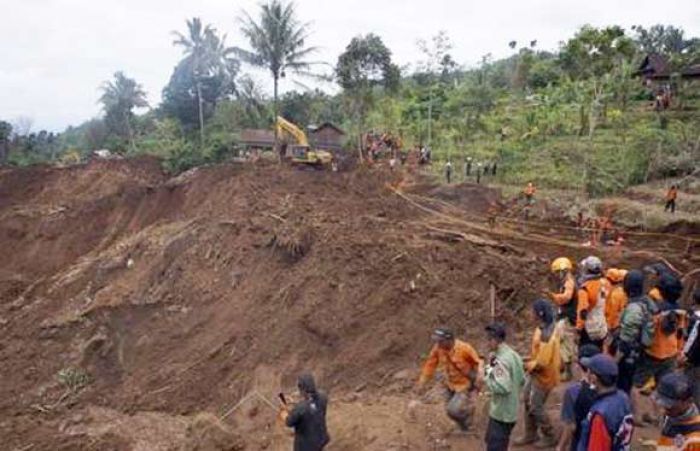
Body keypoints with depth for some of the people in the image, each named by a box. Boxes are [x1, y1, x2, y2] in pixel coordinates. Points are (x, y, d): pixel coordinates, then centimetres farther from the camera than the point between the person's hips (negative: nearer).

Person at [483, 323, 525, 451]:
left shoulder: (501, 360, -24)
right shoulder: (514, 355, 5)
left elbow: (502, 387, -30)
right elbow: (522, 380, 14)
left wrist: (487, 378, -17)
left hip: (501, 413, -9)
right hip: (511, 410, 9)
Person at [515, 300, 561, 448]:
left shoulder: (546, 335, -34)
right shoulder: (547, 326, -3)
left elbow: (542, 363, -29)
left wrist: (529, 365, -12)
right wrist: (531, 361, 8)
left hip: (544, 375, -9)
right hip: (536, 372, 9)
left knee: (535, 407, 7)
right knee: (528, 401, 19)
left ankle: (550, 437, 27)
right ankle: (530, 434, 34)